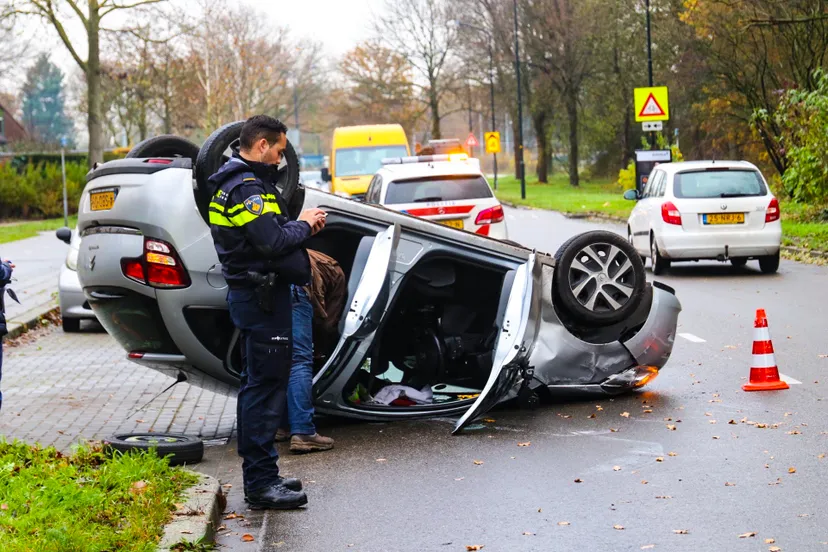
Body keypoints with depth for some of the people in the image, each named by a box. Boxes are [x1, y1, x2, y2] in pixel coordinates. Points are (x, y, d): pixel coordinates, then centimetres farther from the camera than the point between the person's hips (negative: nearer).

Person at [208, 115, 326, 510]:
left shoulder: (241, 183, 17)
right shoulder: (247, 188, -17)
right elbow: (273, 243, -25)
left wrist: (301, 224, 5)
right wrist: (303, 225, -8)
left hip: (252, 295, 11)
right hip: (261, 297, -11)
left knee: (256, 385, 15)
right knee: (265, 388, -9)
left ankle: (258, 476, 23)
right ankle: (261, 483, -7)